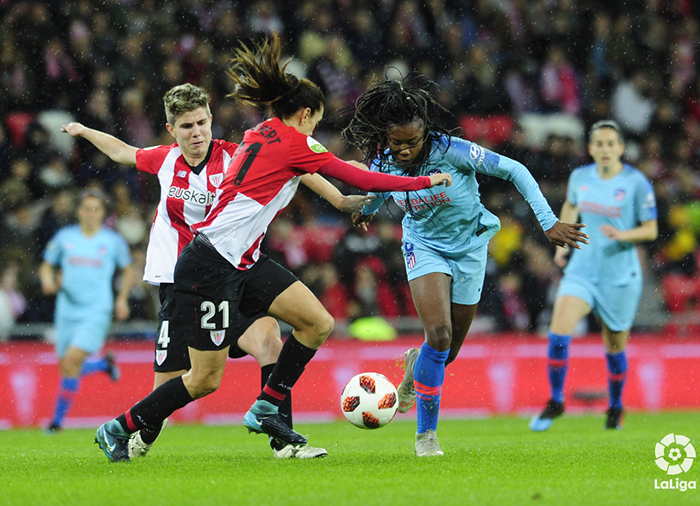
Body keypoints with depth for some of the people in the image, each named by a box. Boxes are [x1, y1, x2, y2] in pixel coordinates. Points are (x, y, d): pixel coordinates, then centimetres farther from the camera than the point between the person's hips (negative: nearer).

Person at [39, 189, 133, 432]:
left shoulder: (113, 241, 1)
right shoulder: (64, 237, 4)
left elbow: (128, 270, 17)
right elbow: (47, 266, 14)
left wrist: (122, 299, 9)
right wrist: (48, 280, -8)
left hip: (97, 312, -3)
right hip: (67, 311, 3)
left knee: (72, 360, -19)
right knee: (66, 367, 4)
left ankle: (58, 419, -9)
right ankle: (104, 364, 37)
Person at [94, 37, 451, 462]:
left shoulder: (261, 135, 13)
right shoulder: (294, 144, -11)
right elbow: (362, 180, -8)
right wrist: (427, 181, 1)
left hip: (244, 263, 10)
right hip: (210, 266, -10)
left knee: (319, 323, 1)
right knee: (206, 379, -4)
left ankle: (265, 410, 8)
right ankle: (118, 429, 10)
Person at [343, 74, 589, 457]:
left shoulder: (451, 150, -26)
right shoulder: (382, 162, -15)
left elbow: (514, 171, -20)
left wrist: (548, 222, -23)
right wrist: (367, 210, 33)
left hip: (469, 247, 0)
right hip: (424, 246, 0)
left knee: (448, 352, 6)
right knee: (439, 334, -23)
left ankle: (416, 365, 46)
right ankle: (426, 433, -9)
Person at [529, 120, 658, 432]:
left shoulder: (637, 183, -9)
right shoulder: (580, 177, 2)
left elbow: (651, 230, -5)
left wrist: (623, 235, -23)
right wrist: (561, 244, 15)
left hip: (620, 275, -2)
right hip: (582, 269, 2)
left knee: (615, 347, 9)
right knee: (559, 331, -18)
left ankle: (615, 406, 34)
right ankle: (555, 403, -3)